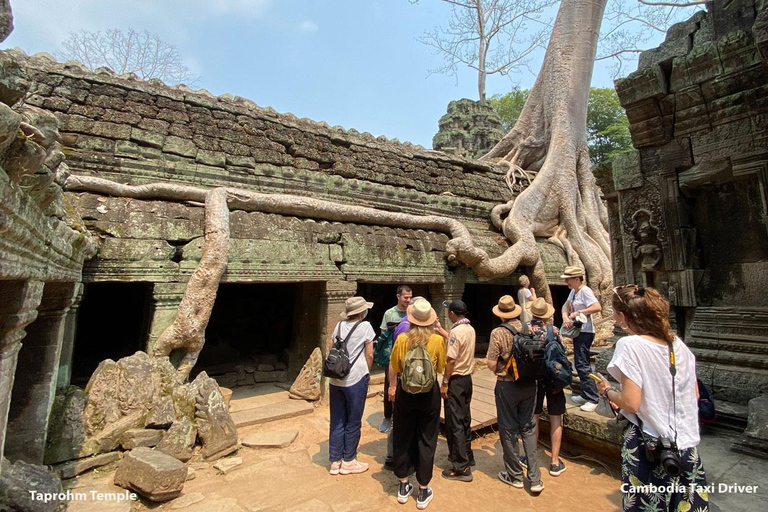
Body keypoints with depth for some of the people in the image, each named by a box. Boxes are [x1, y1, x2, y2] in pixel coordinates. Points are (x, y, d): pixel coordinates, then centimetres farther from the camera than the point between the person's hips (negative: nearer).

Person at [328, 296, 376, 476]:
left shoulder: (340, 325, 5)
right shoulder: (365, 326, -9)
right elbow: (369, 355, -7)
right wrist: (367, 373, 8)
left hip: (335, 379, 5)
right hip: (355, 379, -5)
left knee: (337, 421, 15)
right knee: (353, 422, 11)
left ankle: (335, 461, 26)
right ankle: (348, 461, 24)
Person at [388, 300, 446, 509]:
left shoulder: (401, 339, -11)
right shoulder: (438, 340, -13)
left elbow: (394, 367, 1)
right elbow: (440, 368, 1)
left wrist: (392, 386, 18)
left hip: (405, 391, 1)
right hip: (429, 392, -1)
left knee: (403, 438, 17)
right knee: (426, 440, 14)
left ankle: (403, 486, 32)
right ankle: (423, 492, 26)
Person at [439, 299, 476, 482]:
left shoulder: (456, 331, -21)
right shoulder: (470, 329, 5)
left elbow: (451, 360, -23)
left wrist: (444, 383, -16)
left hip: (456, 380, -9)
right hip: (467, 378, 9)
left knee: (454, 424, 0)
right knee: (465, 420, 20)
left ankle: (461, 468, 7)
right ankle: (467, 457, 34)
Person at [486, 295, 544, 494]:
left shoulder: (498, 333, -18)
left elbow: (492, 364, -17)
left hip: (507, 386, -4)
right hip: (529, 384, 4)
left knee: (509, 430, 12)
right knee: (527, 428, 17)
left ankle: (514, 475, 27)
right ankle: (535, 478, 20)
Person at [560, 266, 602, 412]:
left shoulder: (585, 291, -17)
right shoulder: (574, 291, 11)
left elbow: (597, 307, -29)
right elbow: (566, 306, 9)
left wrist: (578, 312, -22)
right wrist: (565, 317, -10)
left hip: (585, 332, -10)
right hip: (577, 331, 10)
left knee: (582, 364, -9)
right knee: (580, 363, 17)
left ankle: (593, 399, -1)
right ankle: (586, 395, 28)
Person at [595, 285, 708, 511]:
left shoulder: (630, 345, -20)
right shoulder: (677, 344, 0)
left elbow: (631, 403, -21)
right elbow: (694, 395, 10)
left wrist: (607, 391, -3)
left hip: (649, 447, -6)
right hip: (686, 446, 6)